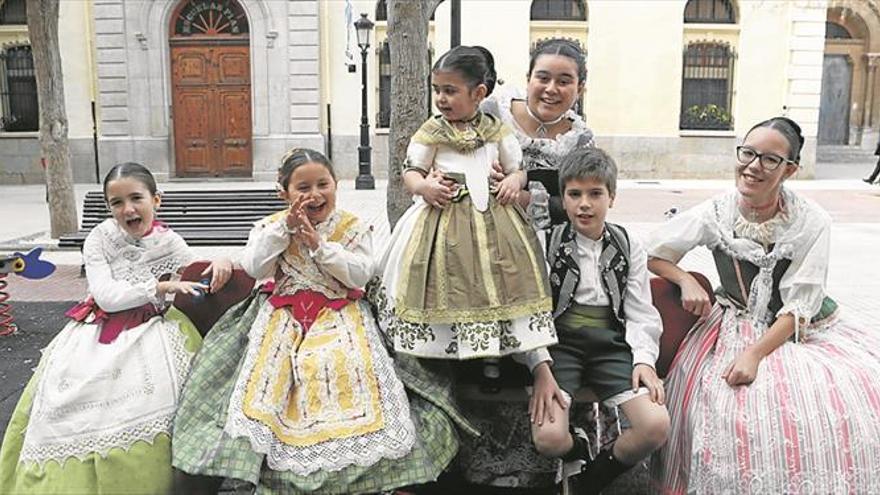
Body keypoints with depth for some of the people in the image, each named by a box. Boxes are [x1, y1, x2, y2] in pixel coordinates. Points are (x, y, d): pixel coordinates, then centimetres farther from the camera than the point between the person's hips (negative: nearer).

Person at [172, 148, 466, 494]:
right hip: (284, 314, 2)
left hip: (339, 315, -1)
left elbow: (360, 273, -9)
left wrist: (319, 243, -16)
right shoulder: (271, 226, 7)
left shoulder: (353, 227, 2)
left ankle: (352, 465, -14)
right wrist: (285, 227, -13)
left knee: (345, 367, -23)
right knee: (269, 369, -18)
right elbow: (253, 267, -7)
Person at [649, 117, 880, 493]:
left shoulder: (811, 223, -10)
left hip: (802, 331, 1)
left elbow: (798, 308, -12)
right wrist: (686, 280, -15)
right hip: (737, 326, 0)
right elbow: (651, 253, 2)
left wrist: (756, 353, -24)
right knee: (732, 408, -27)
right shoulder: (717, 212, -6)